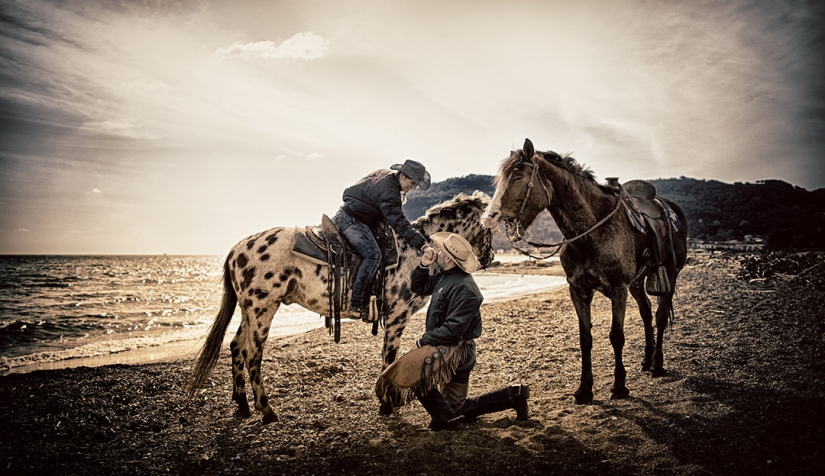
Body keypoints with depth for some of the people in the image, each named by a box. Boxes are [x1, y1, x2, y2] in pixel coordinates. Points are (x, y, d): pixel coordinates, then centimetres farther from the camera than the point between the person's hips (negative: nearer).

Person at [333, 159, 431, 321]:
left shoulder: (385, 175, 8)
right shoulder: (388, 191, -22)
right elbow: (399, 223, -30)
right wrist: (422, 244, -36)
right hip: (351, 220, -11)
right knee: (373, 255, -23)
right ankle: (357, 306, -24)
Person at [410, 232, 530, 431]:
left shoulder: (463, 289, -25)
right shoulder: (444, 276, 4)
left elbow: (452, 330, -30)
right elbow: (419, 288, 17)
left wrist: (423, 341, -21)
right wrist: (423, 266, -1)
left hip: (456, 352, -10)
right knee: (458, 410, 17)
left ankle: (445, 416, -8)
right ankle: (513, 396, 22)